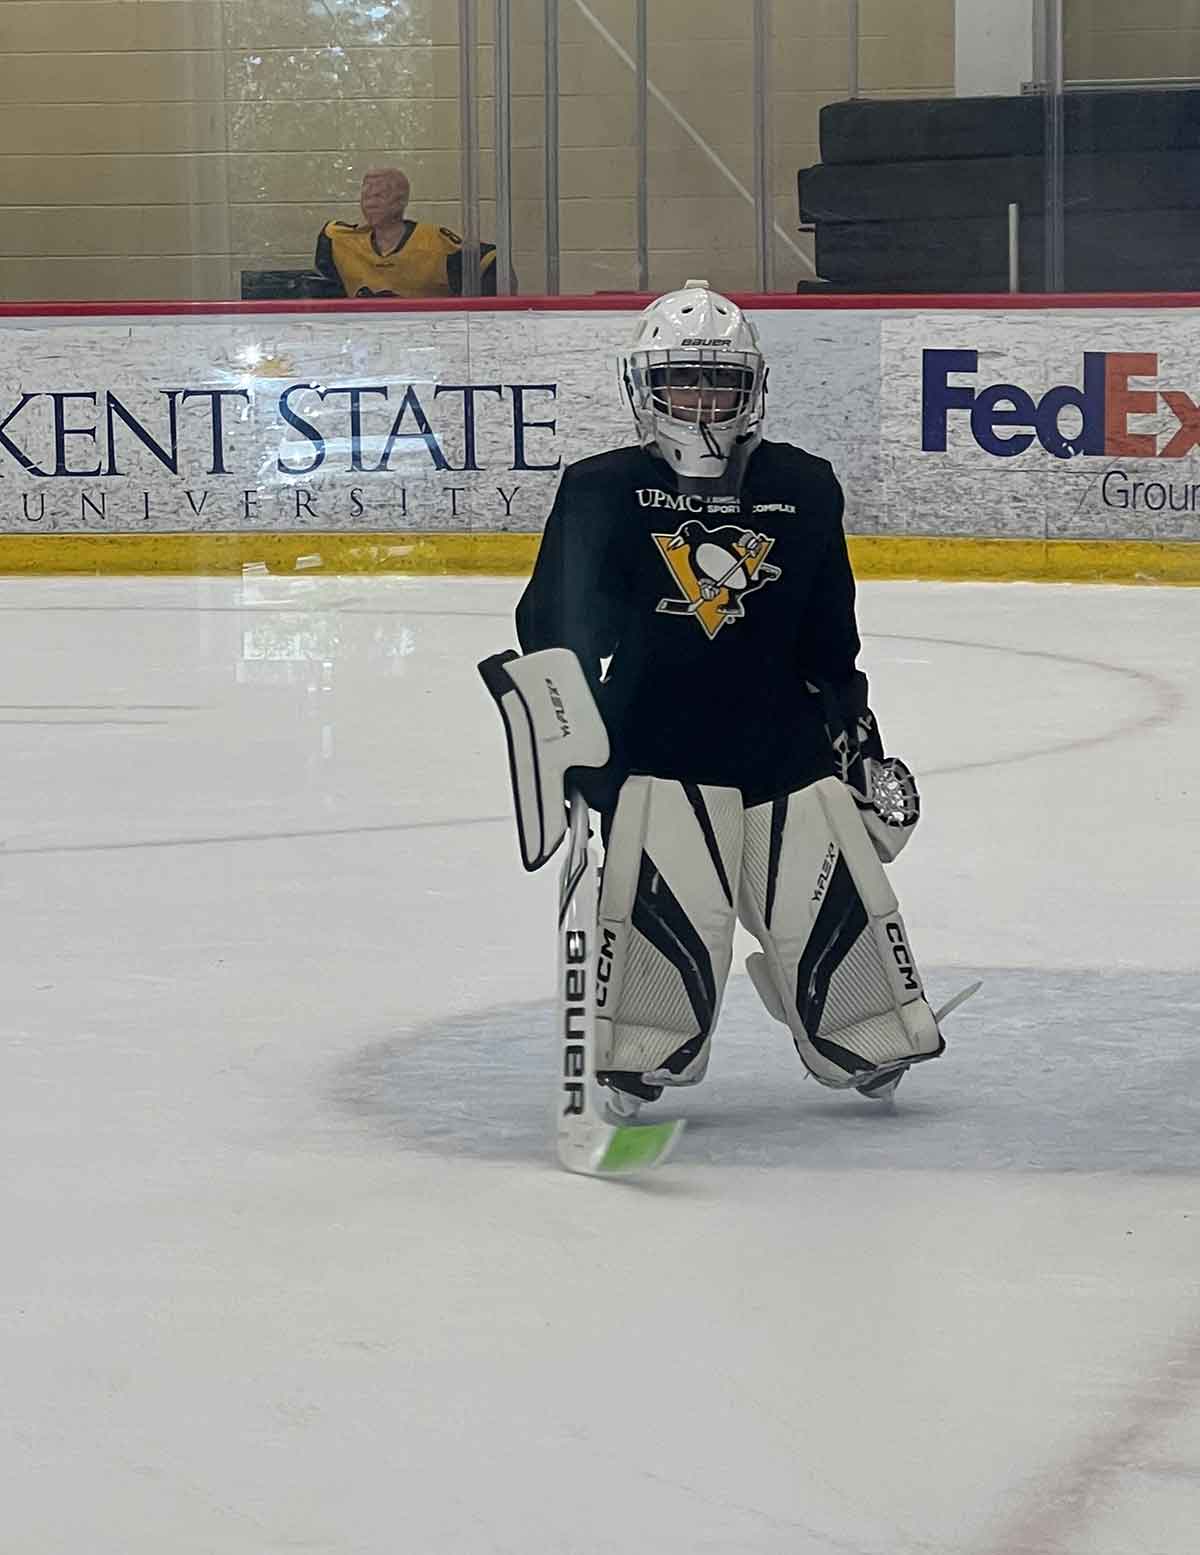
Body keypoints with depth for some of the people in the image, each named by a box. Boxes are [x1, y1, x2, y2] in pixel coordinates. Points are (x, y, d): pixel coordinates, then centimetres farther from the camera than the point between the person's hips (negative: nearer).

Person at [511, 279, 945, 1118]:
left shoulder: (803, 489, 8)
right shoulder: (604, 492, -2)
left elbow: (830, 638, 16)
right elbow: (557, 616, -4)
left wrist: (859, 734, 19)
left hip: (787, 742, 3)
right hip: (656, 750, -3)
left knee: (833, 898, 3)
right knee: (666, 903, -18)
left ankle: (872, 1041, 25)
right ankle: (636, 1057, -4)